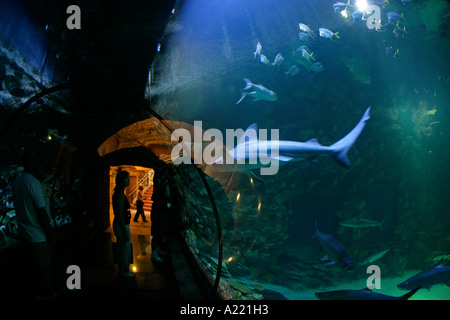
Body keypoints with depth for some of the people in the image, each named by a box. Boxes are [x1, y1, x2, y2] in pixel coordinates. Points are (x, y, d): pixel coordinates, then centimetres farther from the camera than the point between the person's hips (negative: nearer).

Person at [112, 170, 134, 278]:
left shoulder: (118, 193, 10)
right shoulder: (120, 194, -21)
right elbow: (119, 214, -24)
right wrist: (125, 231, -22)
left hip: (120, 224, 10)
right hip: (122, 225, -10)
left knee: (122, 248, 19)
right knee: (124, 249, 3)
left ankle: (122, 270, 31)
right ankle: (124, 272, 15)